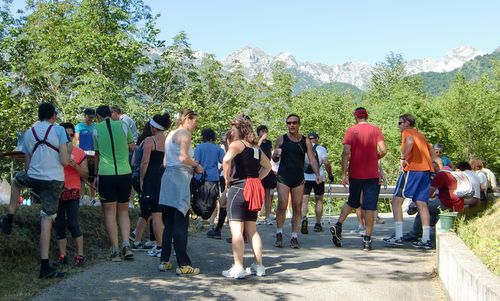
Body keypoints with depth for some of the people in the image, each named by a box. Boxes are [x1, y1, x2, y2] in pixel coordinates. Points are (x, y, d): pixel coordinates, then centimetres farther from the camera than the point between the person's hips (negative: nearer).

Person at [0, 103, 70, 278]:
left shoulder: (28, 133, 9)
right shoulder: (59, 130, -6)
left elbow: (27, 165, 14)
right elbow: (65, 161, -12)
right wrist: (68, 155, 10)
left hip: (33, 178, 3)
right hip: (54, 181, -3)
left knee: (17, 180, 36)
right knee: (47, 220, 0)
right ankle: (45, 267, 1)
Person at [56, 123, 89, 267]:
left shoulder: (79, 153, 4)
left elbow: (85, 174, 4)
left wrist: (75, 165, -14)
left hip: (73, 192, -2)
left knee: (73, 223, -8)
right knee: (59, 224, 5)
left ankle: (80, 255, -2)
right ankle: (62, 256, 10)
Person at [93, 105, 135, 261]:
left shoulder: (96, 129, 4)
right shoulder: (123, 125, 4)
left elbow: (97, 154, 13)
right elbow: (132, 147, 12)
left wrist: (97, 173, 24)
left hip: (106, 174, -1)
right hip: (125, 173, 2)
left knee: (110, 213, 4)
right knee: (123, 211, 13)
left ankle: (115, 250, 0)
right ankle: (126, 244, -2)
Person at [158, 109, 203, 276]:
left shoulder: (171, 134, 20)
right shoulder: (185, 134, -6)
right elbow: (183, 157, -21)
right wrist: (196, 165, -3)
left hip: (168, 176, 9)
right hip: (180, 178, -9)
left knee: (169, 223, 13)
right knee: (181, 224, -6)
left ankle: (164, 261, 16)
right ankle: (183, 265, -3)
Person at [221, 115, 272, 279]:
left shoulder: (237, 144, -7)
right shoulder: (256, 147, 16)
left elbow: (226, 159, -26)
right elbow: (267, 166, 30)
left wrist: (227, 178, -13)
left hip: (238, 187, -7)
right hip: (253, 189, 8)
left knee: (236, 229, -6)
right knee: (252, 229, 14)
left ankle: (238, 268, -10)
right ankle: (258, 266, 15)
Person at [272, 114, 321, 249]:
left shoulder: (306, 141, 7)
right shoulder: (281, 139, 4)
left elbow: (312, 159, 2)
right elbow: (275, 159, 10)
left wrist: (317, 174, -13)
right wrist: (275, 155, -14)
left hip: (299, 179, 2)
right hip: (283, 177, -2)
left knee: (297, 208, 3)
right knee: (282, 205, -11)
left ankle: (294, 237, 12)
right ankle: (279, 234, 6)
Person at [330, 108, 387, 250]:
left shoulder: (351, 131, -1)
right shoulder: (376, 130, 1)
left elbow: (346, 153, -9)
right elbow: (383, 150, -10)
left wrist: (344, 174, -8)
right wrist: (374, 158, 11)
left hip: (355, 174, 1)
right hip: (372, 174, -1)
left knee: (352, 202, 20)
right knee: (370, 206, 2)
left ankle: (338, 226, 5)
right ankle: (367, 240, 1)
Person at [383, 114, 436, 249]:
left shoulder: (407, 132, 1)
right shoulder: (420, 134, 26)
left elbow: (410, 142, -23)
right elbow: (432, 152, 28)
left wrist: (403, 158, -16)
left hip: (413, 168, -8)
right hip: (426, 170, 8)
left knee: (397, 200, -4)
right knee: (421, 203, 7)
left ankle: (398, 237, -12)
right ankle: (426, 240, 2)